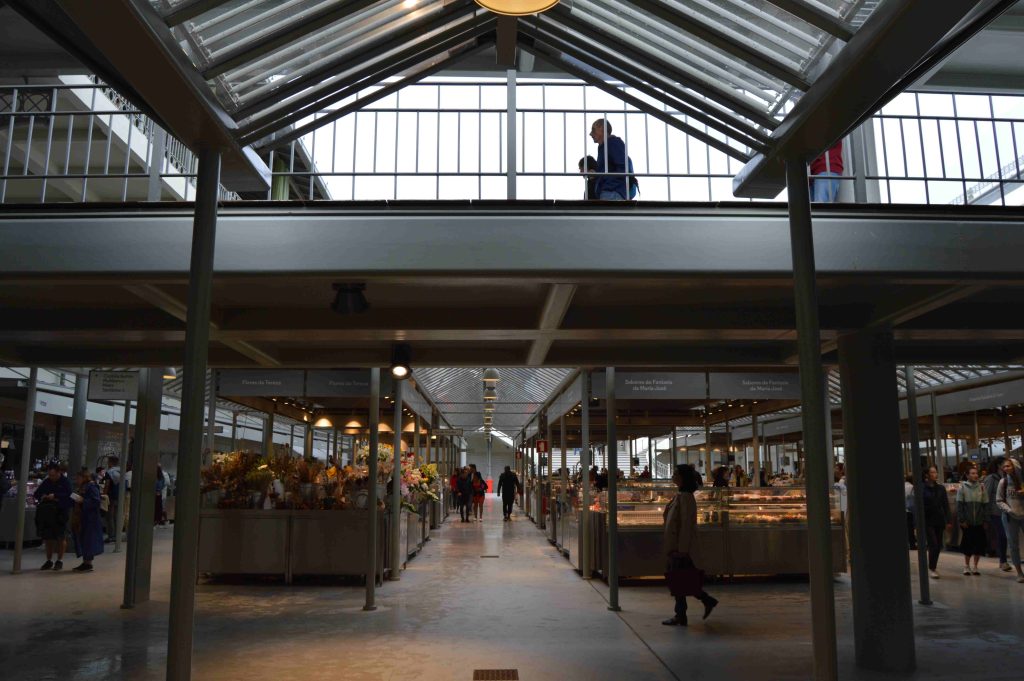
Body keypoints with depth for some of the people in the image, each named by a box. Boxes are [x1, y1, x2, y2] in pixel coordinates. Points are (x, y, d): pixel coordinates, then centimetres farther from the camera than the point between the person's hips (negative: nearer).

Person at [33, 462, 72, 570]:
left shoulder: (65, 482, -8)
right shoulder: (46, 482, 9)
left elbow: (68, 494, -20)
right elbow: (36, 493, 12)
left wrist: (55, 496, -24)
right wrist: (43, 496, -9)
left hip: (61, 513, -5)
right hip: (47, 512, 6)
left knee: (61, 537, 1)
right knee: (48, 537, 10)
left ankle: (60, 560, 11)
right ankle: (49, 560, 21)